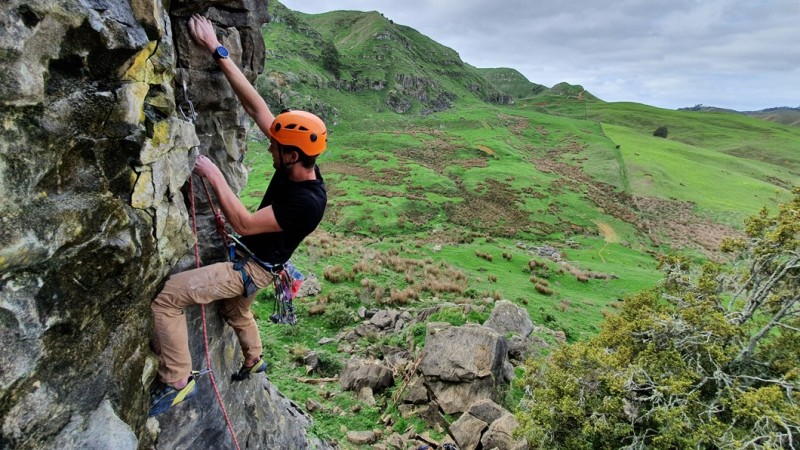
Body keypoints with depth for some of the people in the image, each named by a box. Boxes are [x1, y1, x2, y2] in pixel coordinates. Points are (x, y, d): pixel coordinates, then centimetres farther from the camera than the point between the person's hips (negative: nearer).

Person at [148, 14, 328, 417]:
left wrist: (214, 176, -26)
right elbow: (255, 105, -11)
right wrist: (217, 51, -12)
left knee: (167, 297, -18)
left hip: (253, 268, -9)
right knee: (236, 310, 34)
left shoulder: (308, 202, -34)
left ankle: (177, 382, 0)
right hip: (249, 260, 9)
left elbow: (244, 224, -30)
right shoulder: (298, 163, -12)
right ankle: (254, 360, 61)